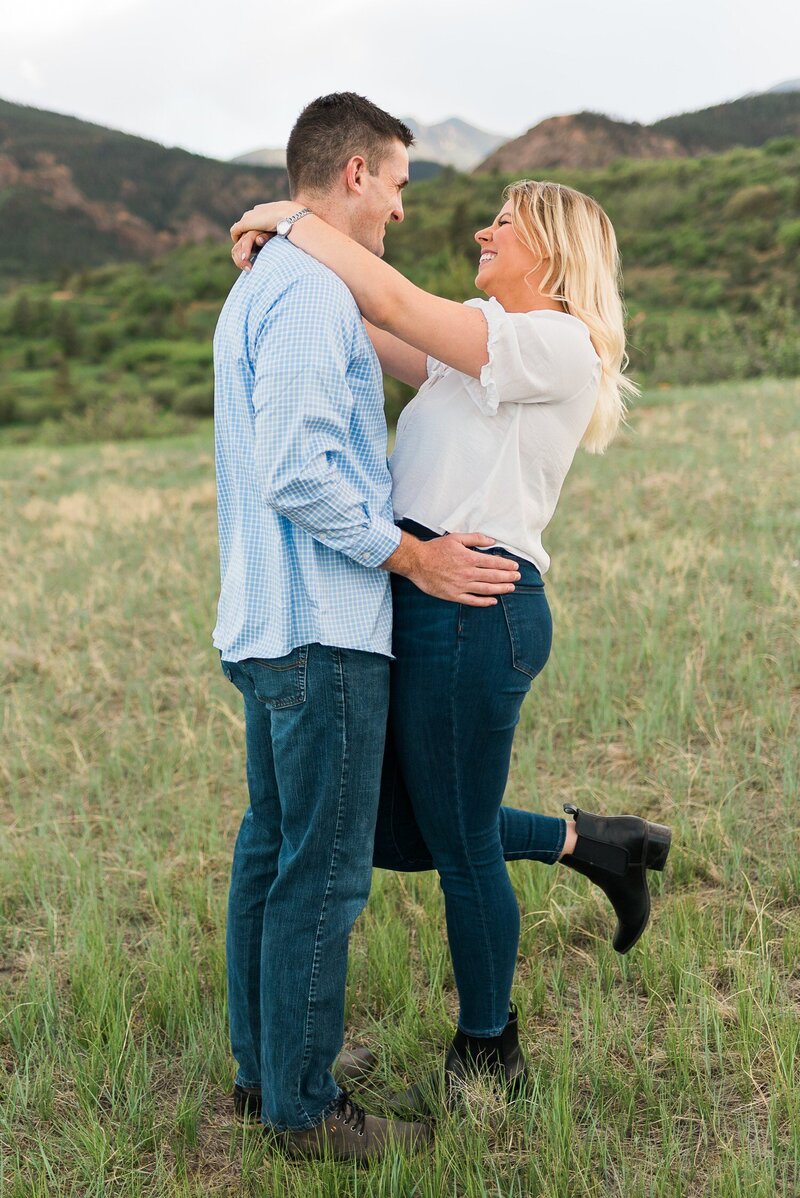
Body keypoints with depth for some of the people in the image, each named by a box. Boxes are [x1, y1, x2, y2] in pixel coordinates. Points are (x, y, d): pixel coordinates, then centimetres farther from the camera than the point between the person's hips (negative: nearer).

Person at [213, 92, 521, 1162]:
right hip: (323, 628, -11)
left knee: (272, 847, 16)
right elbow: (299, 472, -23)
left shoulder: (261, 287, 19)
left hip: (270, 620, 11)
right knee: (323, 871, -1)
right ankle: (302, 1107, 12)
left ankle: (262, 1067, 29)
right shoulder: (311, 293, -15)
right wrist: (412, 556, -13)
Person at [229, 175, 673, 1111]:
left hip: (473, 611, -9)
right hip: (423, 608, 9)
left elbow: (395, 304, -17)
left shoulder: (555, 344, -10)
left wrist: (292, 218, -6)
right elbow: (368, 336, 17)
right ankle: (590, 841, 29)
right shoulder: (485, 350, 19)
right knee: (392, 832, 15)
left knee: (460, 844, 6)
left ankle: (488, 1054, 29)